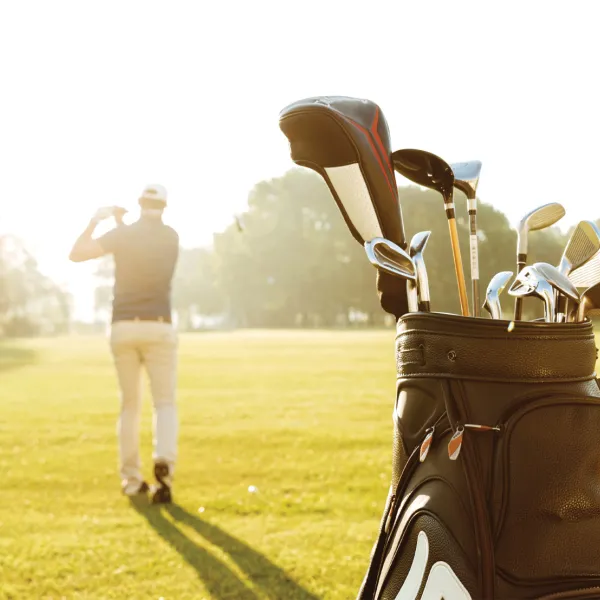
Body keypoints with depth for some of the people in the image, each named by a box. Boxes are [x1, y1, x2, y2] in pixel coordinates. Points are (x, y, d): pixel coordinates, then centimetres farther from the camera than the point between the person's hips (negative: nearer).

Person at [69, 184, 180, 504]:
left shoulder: (123, 235, -3)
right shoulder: (171, 237, 5)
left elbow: (76, 253, -5)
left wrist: (96, 219, 5)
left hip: (123, 327, 1)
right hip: (158, 327, 0)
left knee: (130, 404, 12)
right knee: (165, 403, 3)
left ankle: (131, 478, 13)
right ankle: (164, 461, -22)